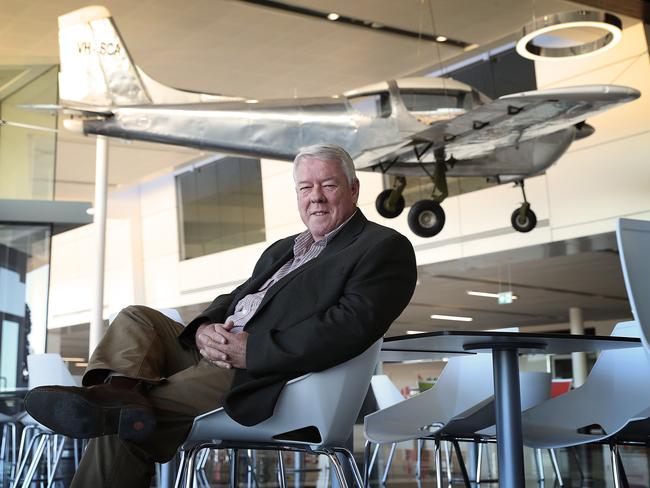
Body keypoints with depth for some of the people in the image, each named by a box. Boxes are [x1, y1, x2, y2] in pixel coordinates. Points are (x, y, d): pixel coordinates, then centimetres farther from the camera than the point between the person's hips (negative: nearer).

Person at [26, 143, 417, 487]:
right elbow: (232, 300, 23)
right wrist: (205, 329, -5)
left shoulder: (385, 247, -1)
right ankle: (123, 389, -32)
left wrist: (252, 350, -22)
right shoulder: (282, 250, 29)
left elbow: (351, 326, -17)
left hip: (266, 377, -9)